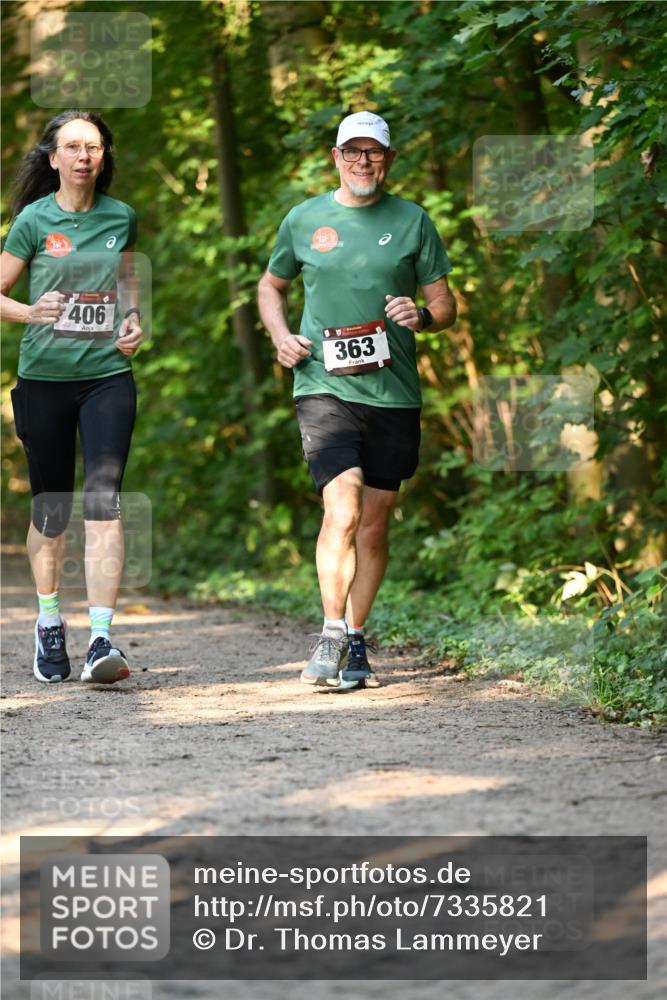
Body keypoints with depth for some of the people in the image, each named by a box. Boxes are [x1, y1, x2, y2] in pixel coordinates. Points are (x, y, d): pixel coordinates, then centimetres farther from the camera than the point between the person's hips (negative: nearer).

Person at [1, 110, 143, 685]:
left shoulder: (121, 218, 6)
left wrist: (133, 319, 5)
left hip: (108, 376, 1)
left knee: (103, 503, -12)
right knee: (50, 511, 8)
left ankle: (101, 640, -17)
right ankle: (49, 627, 28)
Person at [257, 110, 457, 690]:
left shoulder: (412, 221, 8)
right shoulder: (304, 220, 8)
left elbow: (446, 304, 11)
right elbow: (272, 286, 23)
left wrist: (424, 316, -12)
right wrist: (281, 336, 4)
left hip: (394, 392, 2)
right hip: (325, 387, -2)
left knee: (374, 524, 7)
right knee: (342, 509, -19)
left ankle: (355, 643, 19)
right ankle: (331, 637, -14)